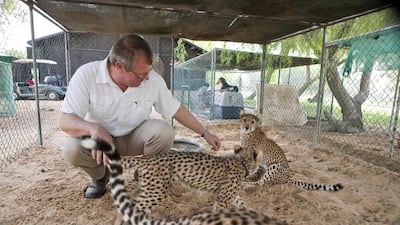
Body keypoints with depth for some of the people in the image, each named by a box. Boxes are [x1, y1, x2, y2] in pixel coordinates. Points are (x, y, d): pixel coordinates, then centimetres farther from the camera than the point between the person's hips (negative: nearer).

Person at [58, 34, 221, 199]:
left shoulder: (154, 80, -19)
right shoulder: (86, 75, -24)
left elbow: (176, 110, -7)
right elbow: (64, 120, -25)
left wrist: (205, 133, -5)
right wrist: (94, 128, -47)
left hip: (135, 138, 1)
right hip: (99, 137, 0)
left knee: (164, 131, -28)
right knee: (71, 149, -30)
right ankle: (100, 177, 6)